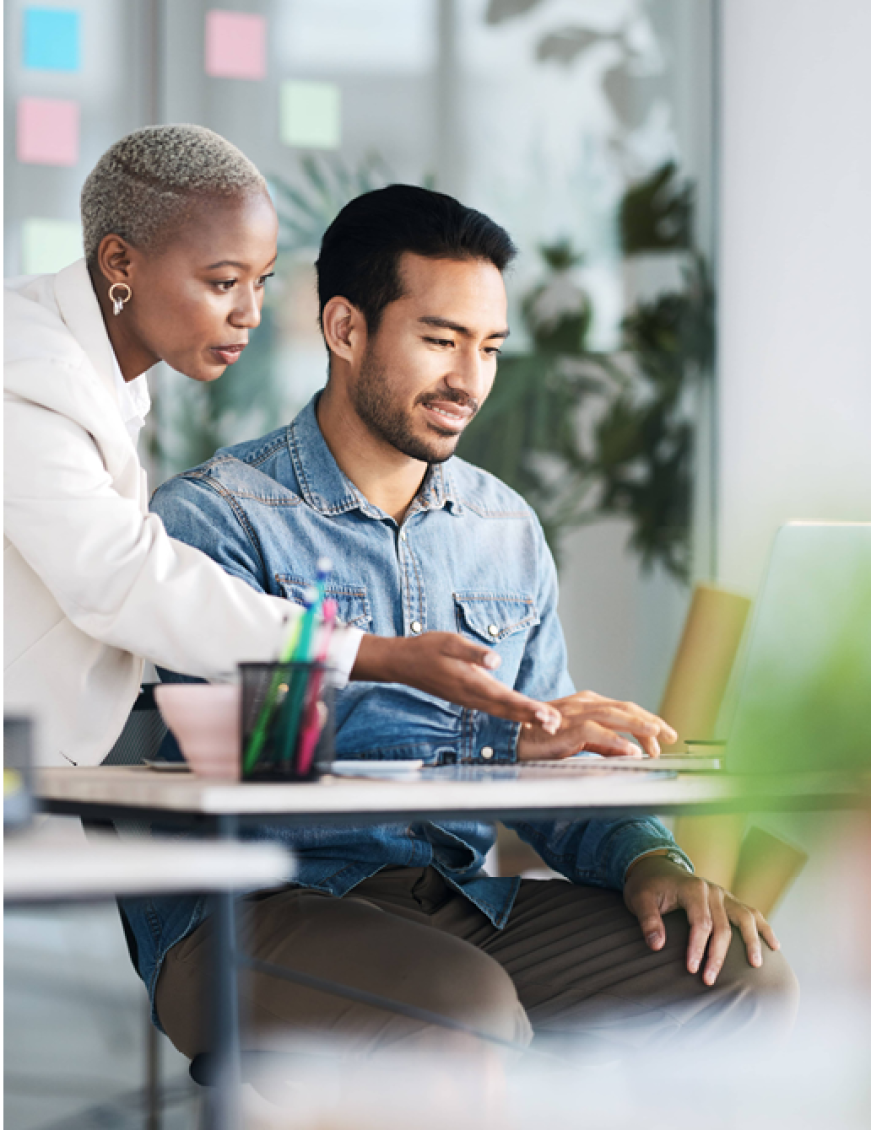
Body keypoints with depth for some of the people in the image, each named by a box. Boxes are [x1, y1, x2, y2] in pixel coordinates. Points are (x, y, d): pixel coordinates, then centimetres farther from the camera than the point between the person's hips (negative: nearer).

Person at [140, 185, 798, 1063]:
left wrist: (647, 859, -6)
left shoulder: (507, 530, 17)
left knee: (744, 977, -14)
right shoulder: (216, 515, -4)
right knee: (467, 1009, -36)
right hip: (258, 909, -6)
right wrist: (503, 739, -24)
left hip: (460, 896, 7)